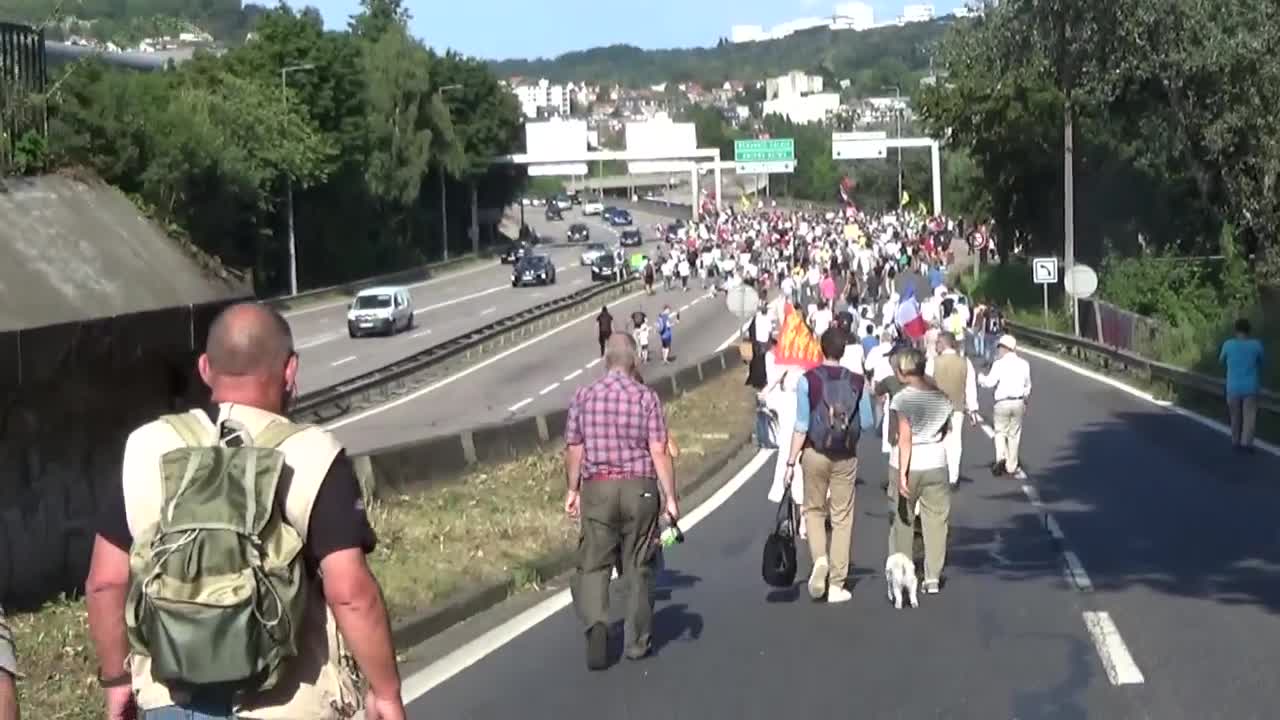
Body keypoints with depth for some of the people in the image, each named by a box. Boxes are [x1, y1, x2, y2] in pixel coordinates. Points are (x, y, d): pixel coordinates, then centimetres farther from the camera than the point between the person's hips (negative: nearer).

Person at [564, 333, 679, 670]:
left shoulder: (583, 397, 1)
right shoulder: (646, 397, -5)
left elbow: (573, 449, 4)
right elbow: (659, 452, -9)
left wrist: (573, 490, 17)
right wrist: (670, 497, -5)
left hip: (597, 489, 1)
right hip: (639, 487, 0)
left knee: (593, 565, 6)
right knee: (638, 567, 11)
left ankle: (596, 622, -19)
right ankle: (637, 642, 18)